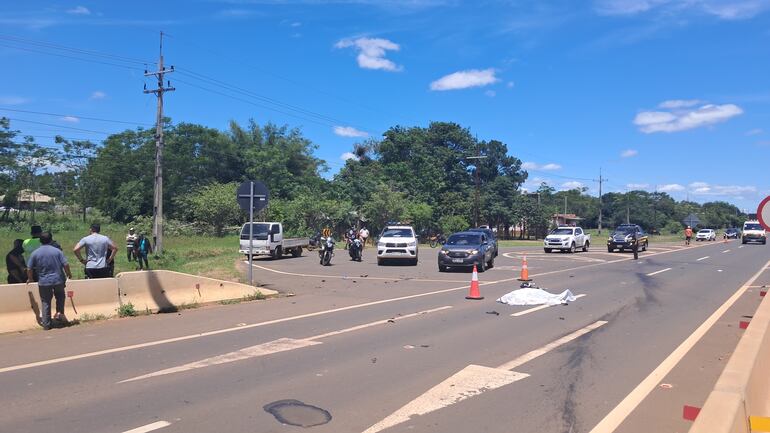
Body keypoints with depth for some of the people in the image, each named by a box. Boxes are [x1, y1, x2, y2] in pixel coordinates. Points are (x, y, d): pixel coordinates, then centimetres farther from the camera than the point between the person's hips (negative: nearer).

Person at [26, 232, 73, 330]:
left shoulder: (35, 253, -2)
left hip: (44, 282, 0)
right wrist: (69, 274, 10)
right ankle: (60, 313, 11)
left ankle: (46, 324, 12)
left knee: (45, 303, 8)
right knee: (60, 296, 25)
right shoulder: (57, 251, -4)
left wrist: (30, 278, 18)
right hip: (58, 280, 0)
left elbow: (29, 269, 0)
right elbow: (65, 264, -7)